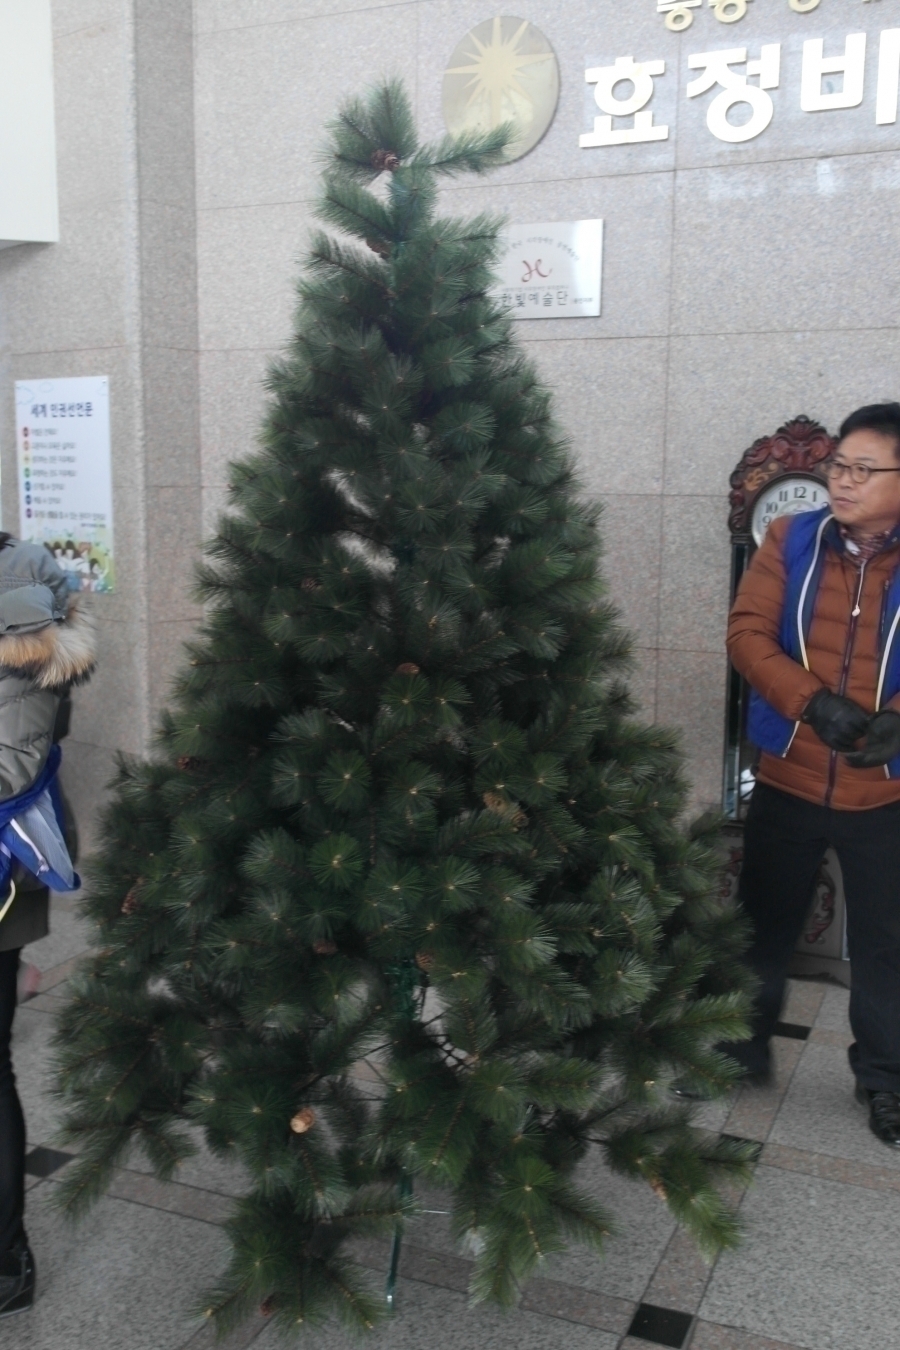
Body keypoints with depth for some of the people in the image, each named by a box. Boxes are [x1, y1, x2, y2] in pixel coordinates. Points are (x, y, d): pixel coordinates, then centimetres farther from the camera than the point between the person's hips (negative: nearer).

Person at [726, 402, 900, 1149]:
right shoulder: (790, 541, -2)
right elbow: (747, 634, -10)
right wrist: (813, 702, -25)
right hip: (787, 779, 1)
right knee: (763, 925, 16)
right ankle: (742, 1049, 36)